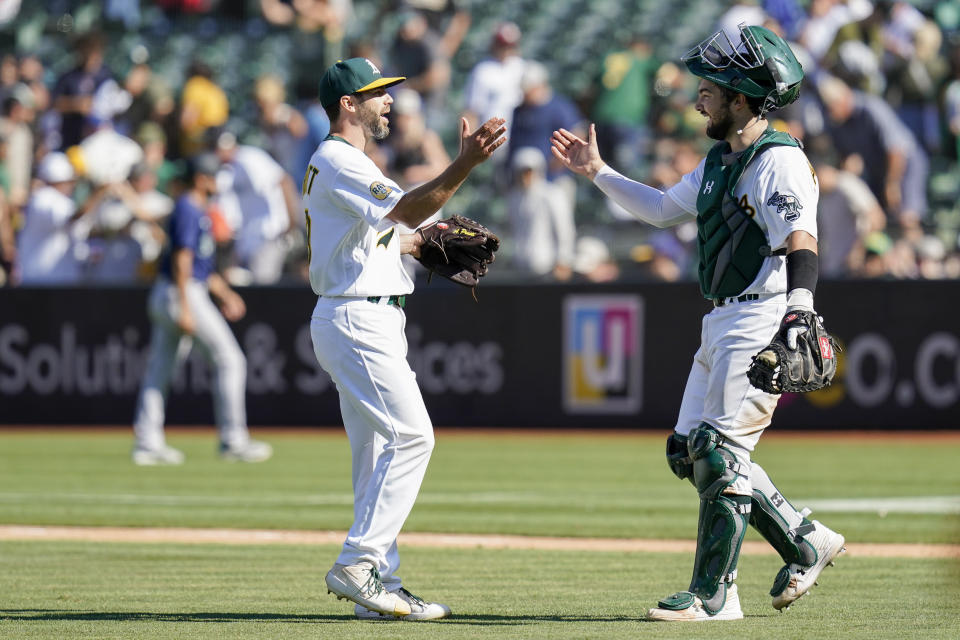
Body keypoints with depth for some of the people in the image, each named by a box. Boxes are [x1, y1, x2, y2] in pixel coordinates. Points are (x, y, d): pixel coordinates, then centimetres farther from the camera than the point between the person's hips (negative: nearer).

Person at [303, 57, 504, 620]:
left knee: (380, 451, 9)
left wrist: (414, 242, 15)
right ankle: (358, 565, -18)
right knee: (411, 435, -16)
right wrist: (466, 163, -34)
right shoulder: (338, 162, -12)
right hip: (357, 317, -11)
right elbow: (407, 210, -25)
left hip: (371, 320, 11)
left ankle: (381, 583, 9)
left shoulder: (343, 163, 21)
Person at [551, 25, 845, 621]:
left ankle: (716, 594, -6)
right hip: (722, 326, 10)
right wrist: (598, 172, 25)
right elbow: (662, 207, 30)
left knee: (720, 453, -11)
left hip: (762, 322, -10)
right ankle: (806, 541, 19)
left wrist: (797, 314, -41)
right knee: (690, 450, 11)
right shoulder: (719, 161, 16)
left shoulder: (779, 160, -14)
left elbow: (801, 242, -26)